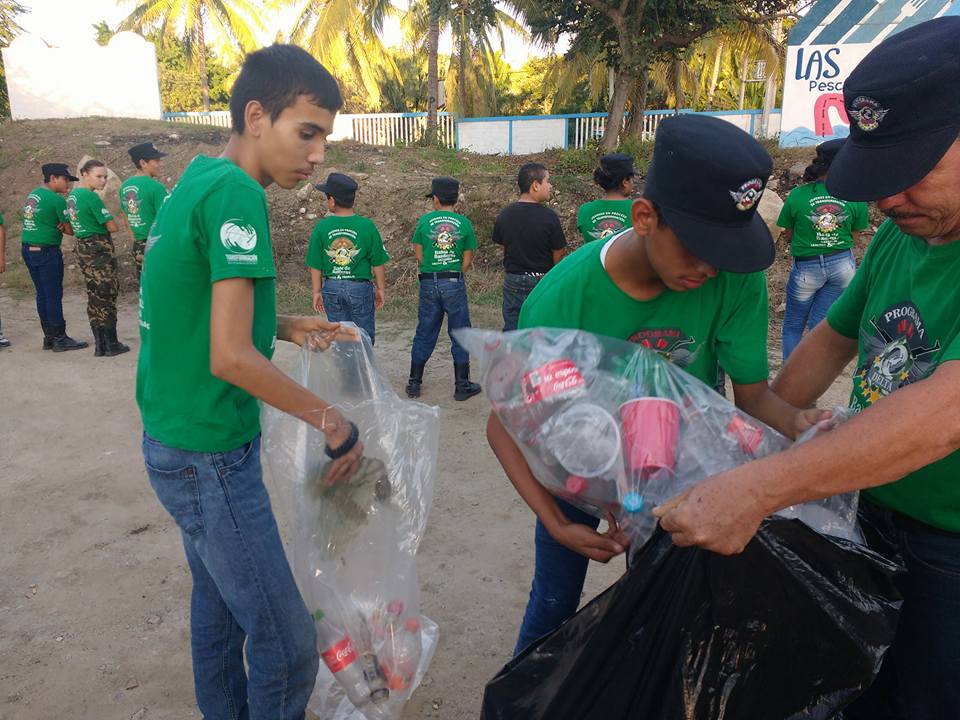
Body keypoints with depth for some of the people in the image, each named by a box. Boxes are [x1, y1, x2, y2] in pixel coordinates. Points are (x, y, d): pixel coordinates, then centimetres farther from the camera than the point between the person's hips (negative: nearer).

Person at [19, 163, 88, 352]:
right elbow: (70, 230, -11)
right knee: (54, 295, -3)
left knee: (42, 294, 12)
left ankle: (49, 337, 18)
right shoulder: (56, 199, -12)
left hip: (28, 249, 9)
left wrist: (58, 225, -2)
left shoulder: (32, 194, 13)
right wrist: (62, 226, 9)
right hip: (47, 252, -9)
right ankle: (60, 339, 1)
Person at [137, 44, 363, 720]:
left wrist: (286, 327, 8)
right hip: (210, 456, -10)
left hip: (173, 440, 10)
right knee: (287, 645, 2)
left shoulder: (196, 180, 8)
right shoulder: (237, 194, -20)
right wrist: (332, 421, -15)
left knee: (219, 603, 23)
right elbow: (230, 358, -24)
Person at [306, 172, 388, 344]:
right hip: (360, 287, -2)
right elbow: (377, 264, -5)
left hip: (332, 288, 2)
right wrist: (381, 289, 8)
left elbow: (315, 266, -1)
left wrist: (317, 291, 11)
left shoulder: (321, 227, -7)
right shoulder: (367, 226, -10)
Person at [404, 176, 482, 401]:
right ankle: (462, 386, 14)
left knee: (424, 334, 12)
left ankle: (414, 383, 20)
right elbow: (467, 262, 0)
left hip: (428, 283, 1)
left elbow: (419, 256, 3)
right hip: (454, 283, -1)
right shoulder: (464, 223, -1)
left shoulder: (424, 221, -1)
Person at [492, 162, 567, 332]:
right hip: (542, 282, -4)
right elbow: (557, 255, -10)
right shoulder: (549, 216, -16)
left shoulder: (504, 214, -2)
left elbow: (502, 247, 7)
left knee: (511, 329, 10)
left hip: (512, 280, 4)